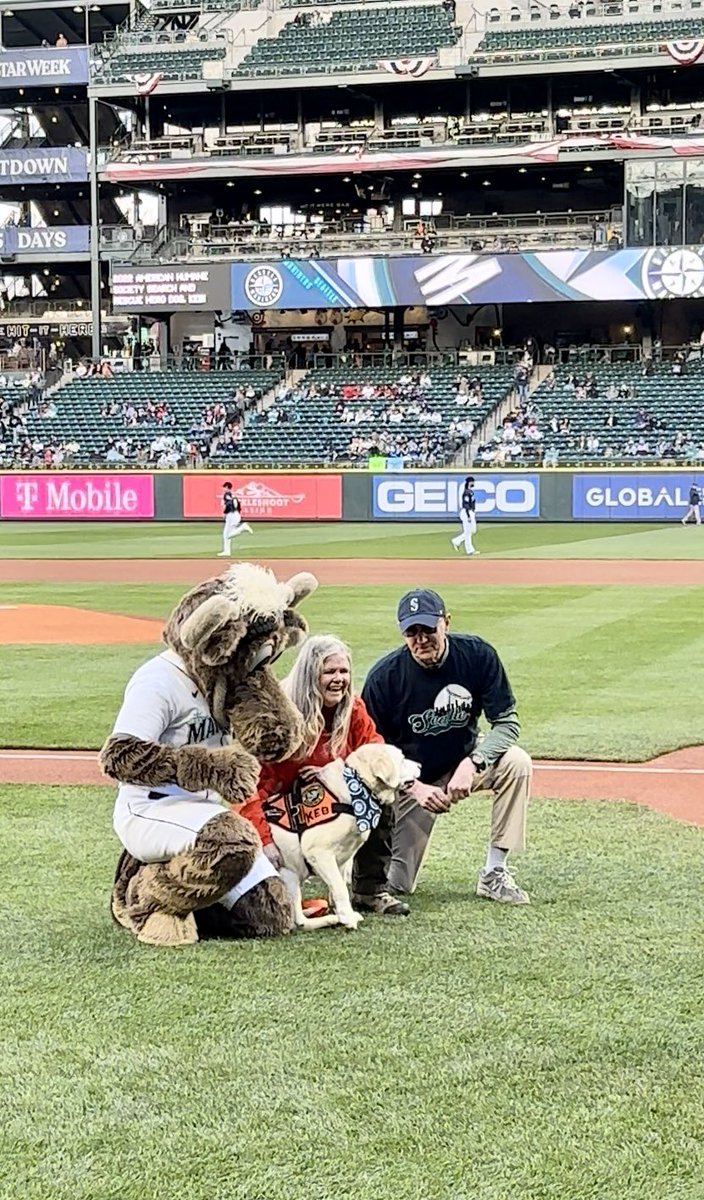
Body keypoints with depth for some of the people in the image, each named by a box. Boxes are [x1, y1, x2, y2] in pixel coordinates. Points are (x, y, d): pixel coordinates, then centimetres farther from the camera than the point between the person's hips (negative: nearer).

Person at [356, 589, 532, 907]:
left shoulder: (477, 654, -18)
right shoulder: (385, 677, -22)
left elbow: (506, 722, -15)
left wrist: (471, 764, -31)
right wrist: (415, 788, -27)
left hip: (464, 763, 2)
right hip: (411, 778, -2)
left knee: (517, 763, -30)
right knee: (396, 885, -8)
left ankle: (493, 874, -18)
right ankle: (371, 841, 28)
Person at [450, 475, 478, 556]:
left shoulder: (471, 492, 14)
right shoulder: (466, 493, -16)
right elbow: (465, 505, -21)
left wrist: (474, 514, 22)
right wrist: (468, 516, -24)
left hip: (471, 512, 10)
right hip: (466, 513, -10)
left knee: (473, 530, 14)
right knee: (468, 531, -4)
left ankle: (456, 541, 22)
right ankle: (470, 550, 1)